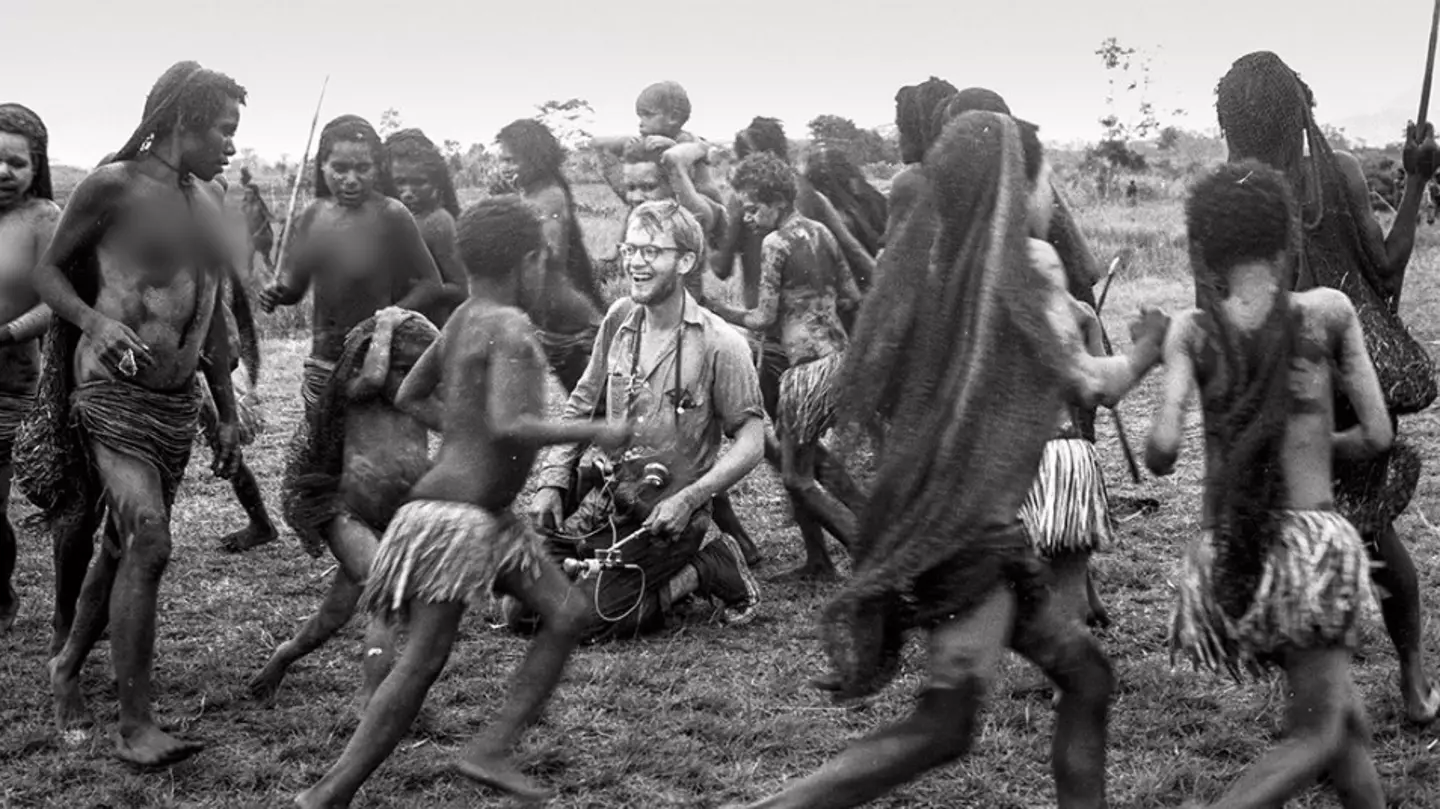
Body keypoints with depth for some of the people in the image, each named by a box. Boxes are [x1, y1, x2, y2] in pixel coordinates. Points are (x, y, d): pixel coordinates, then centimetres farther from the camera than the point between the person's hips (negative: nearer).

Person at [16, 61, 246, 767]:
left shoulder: (209, 200, 12)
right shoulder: (114, 186, -9)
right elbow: (49, 272, -1)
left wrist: (228, 413, 19)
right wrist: (95, 321, -21)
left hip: (177, 401, 7)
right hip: (112, 389, -7)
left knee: (124, 546, 13)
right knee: (149, 544, -18)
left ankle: (68, 666, 34)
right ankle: (135, 727, -14)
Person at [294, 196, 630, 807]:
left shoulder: (465, 317, 11)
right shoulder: (510, 329, -16)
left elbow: (411, 397, 19)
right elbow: (508, 427, -28)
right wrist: (592, 432, -18)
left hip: (488, 516, 10)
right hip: (455, 512, -10)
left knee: (566, 613, 8)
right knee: (424, 660, -9)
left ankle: (490, 751, 6)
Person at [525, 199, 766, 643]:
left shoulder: (719, 344, -15)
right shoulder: (620, 318, 2)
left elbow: (751, 442, -12)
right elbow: (581, 407, 13)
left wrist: (687, 500, -22)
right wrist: (552, 482, 3)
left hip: (665, 516, -6)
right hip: (602, 502, 6)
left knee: (583, 621, -16)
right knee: (521, 610, 1)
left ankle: (708, 569, 3)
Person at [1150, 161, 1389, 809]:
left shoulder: (1192, 330, 1)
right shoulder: (1327, 312, 0)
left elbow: (1162, 449, -12)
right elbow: (1376, 436, 2)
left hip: (1226, 555, 4)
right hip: (1311, 540, -4)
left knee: (1345, 715, 18)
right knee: (1317, 737, 0)